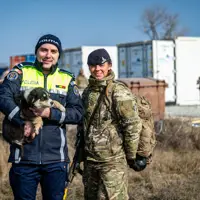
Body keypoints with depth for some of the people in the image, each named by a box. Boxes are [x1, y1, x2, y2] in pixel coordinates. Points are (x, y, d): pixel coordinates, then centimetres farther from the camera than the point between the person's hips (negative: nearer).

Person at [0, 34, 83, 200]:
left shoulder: (67, 79, 8)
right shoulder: (21, 71, 4)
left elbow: (78, 113, 1)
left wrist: (51, 114, -16)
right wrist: (24, 122, -25)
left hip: (55, 160, 1)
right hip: (24, 157, -1)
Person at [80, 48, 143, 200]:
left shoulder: (119, 92, -12)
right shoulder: (87, 92, 10)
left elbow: (133, 125, -14)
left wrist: (131, 156, -8)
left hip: (113, 161, -7)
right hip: (90, 160, 7)